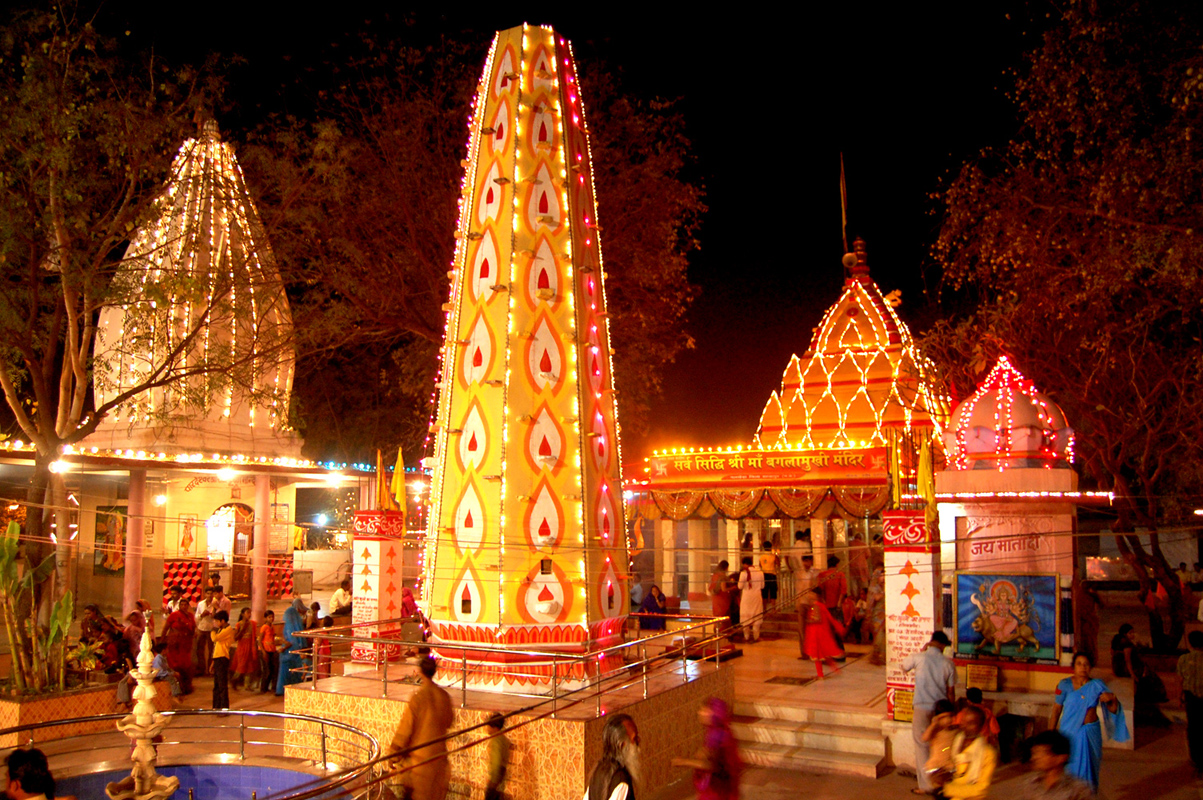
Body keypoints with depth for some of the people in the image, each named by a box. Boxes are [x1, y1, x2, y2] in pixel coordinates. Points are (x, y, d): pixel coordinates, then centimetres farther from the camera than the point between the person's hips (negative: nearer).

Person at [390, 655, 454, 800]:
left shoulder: (417, 697, -19)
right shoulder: (444, 696, -3)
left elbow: (405, 727, -15)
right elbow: (449, 722, 11)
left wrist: (394, 751, -6)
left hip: (419, 754, -4)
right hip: (439, 751, 5)